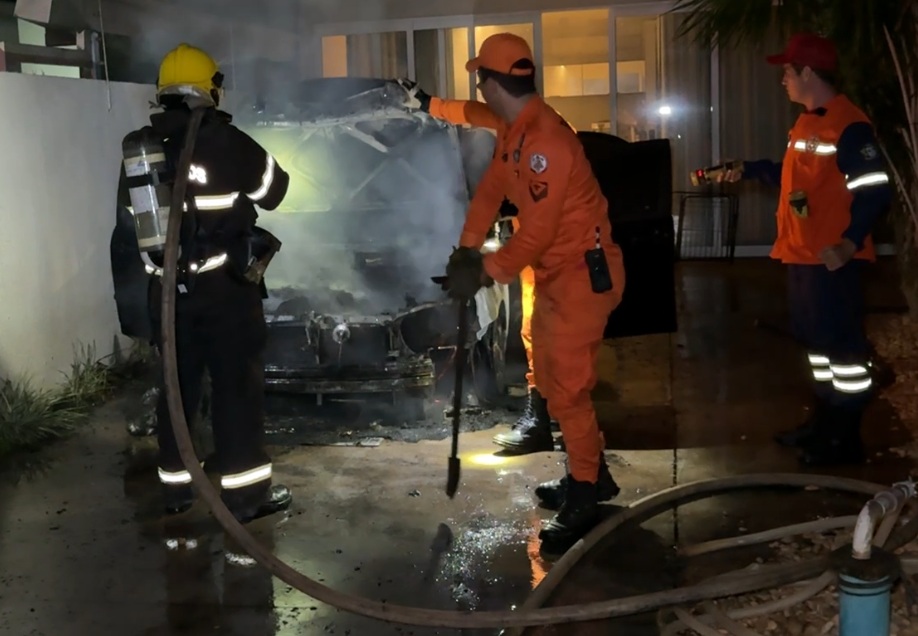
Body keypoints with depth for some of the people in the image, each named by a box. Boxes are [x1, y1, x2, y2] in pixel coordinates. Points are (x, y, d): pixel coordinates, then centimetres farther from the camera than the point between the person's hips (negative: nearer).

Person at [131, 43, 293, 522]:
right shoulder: (225, 142, -11)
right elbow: (274, 191, 1)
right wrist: (241, 177, 18)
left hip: (167, 289, 5)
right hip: (224, 287, -5)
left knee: (178, 385, 14)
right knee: (238, 386, 3)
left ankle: (176, 488, 24)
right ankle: (246, 493, 7)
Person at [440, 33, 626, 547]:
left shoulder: (546, 140, -25)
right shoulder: (514, 132, 8)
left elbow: (537, 231, -26)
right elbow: (491, 190, 11)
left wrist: (487, 272, -18)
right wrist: (467, 250, 1)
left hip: (583, 273, -11)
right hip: (555, 272, 11)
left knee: (568, 386, -5)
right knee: (550, 377, 18)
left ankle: (584, 499, 8)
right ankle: (592, 474, 32)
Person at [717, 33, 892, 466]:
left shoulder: (848, 126, -16)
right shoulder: (806, 122, 15)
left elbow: (875, 191, -21)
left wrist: (849, 243, -30)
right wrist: (748, 170, 25)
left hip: (832, 259, -10)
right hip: (801, 253, 10)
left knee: (842, 343, -2)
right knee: (816, 338, 17)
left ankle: (846, 438, 7)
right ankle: (823, 421, 29)